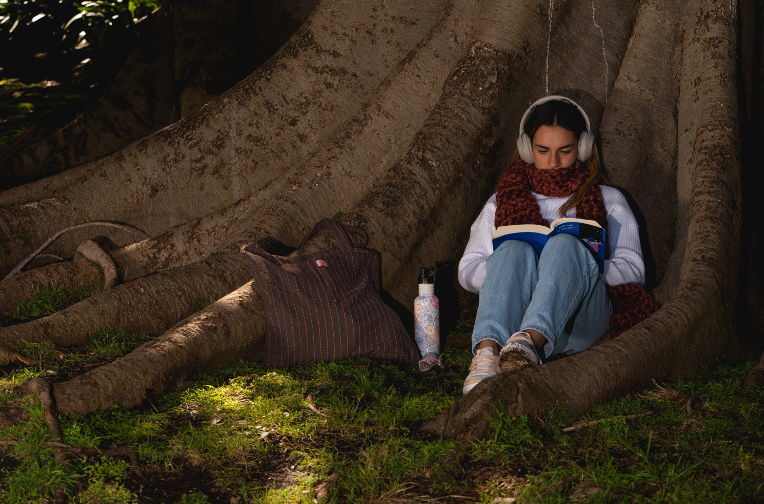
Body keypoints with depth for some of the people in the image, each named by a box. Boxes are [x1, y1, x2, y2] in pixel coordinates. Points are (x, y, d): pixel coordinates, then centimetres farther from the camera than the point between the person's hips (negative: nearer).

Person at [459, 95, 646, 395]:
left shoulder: (608, 201, 27)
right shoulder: (504, 199, 29)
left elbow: (632, 270, 13)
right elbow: (468, 270, 19)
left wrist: (577, 267, -6)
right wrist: (515, 268, -3)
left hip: (579, 322, -1)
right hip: (508, 321, 1)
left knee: (566, 244, -32)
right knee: (513, 249, -32)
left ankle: (529, 340, -59)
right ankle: (488, 349, -58)